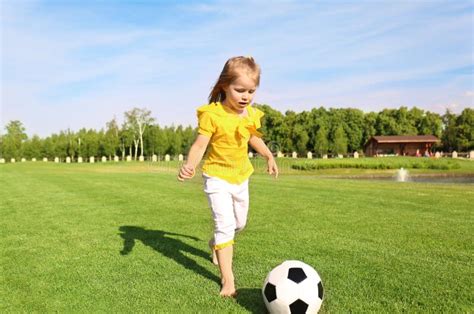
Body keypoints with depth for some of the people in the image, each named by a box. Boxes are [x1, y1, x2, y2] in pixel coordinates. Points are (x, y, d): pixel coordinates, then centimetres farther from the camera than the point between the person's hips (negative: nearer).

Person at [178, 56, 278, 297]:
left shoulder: (251, 114, -2)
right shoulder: (212, 114, -21)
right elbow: (199, 145, -26)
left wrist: (269, 157, 24)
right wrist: (190, 165, -45)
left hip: (241, 177, 7)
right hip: (217, 177, -6)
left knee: (240, 223, 21)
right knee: (225, 224, -14)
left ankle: (216, 243, 50)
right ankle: (227, 279, -4)